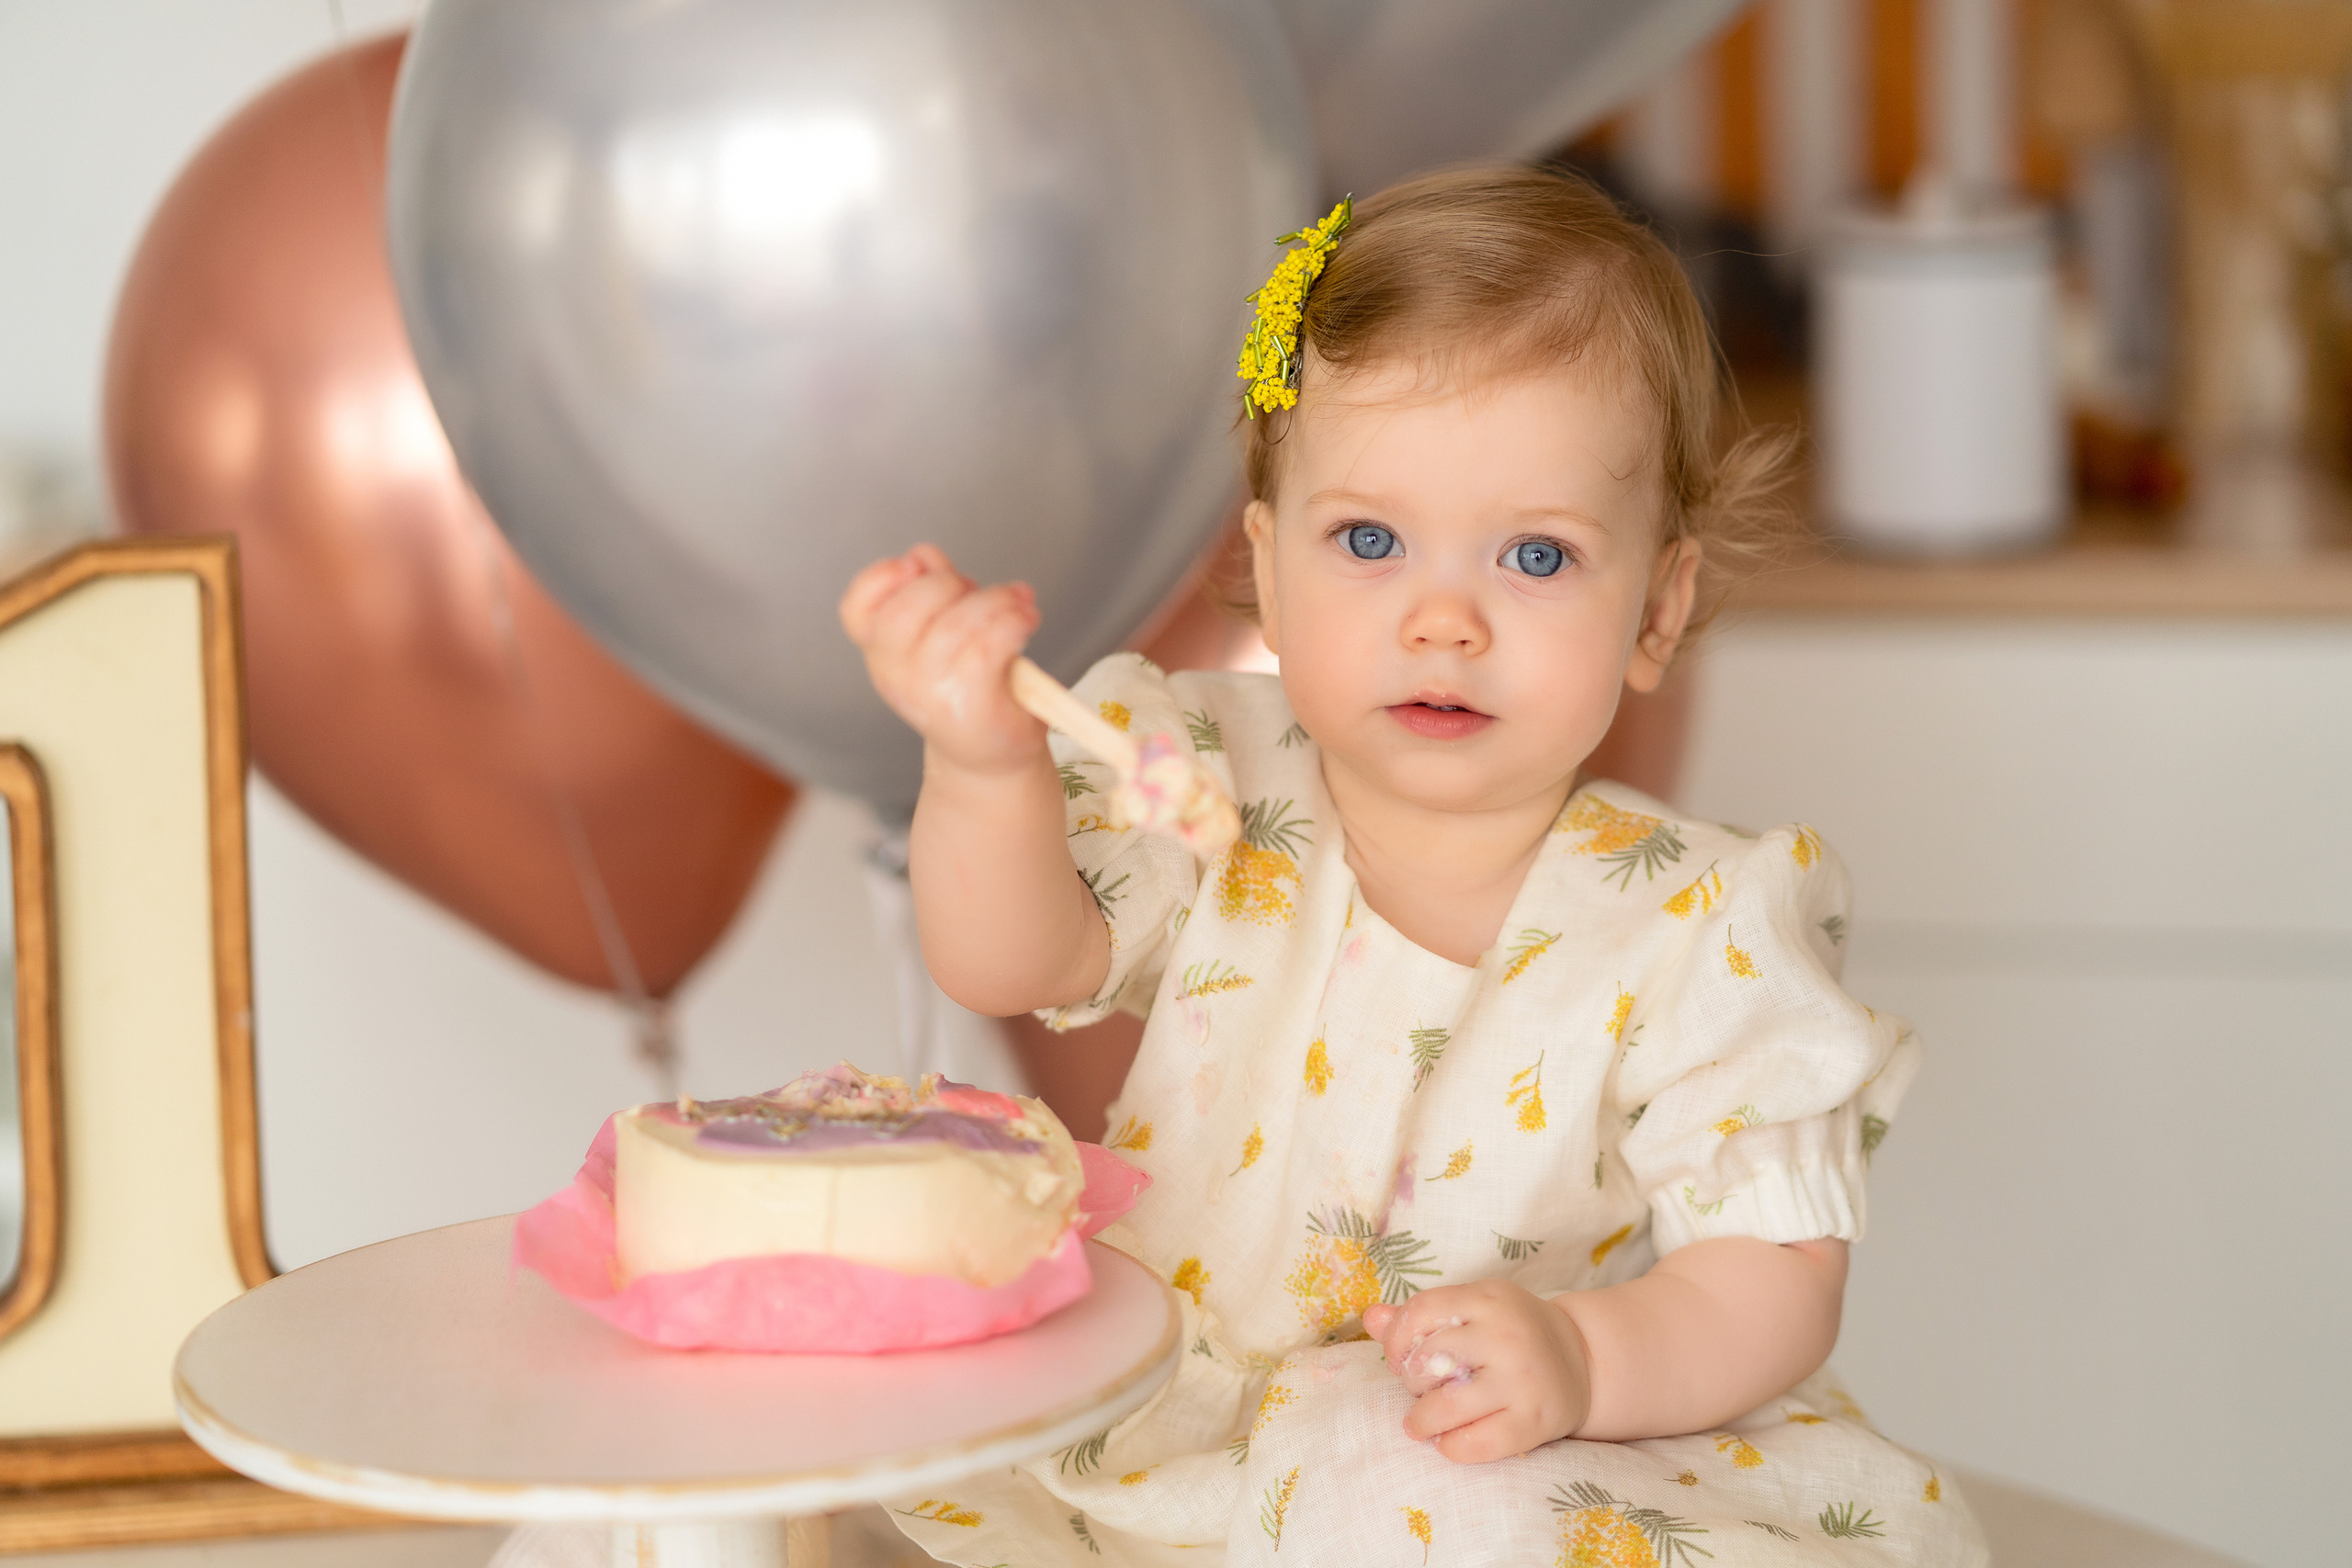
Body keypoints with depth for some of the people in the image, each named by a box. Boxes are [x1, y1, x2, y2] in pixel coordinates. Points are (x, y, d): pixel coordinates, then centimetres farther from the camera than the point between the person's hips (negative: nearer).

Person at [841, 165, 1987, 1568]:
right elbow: (1009, 962, -15)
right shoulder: (1221, 802, -2)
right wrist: (985, 769, -35)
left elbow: (1779, 1277, -10)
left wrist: (1579, 1360, -30)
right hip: (1161, 1439, 3)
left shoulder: (1693, 933, -9)